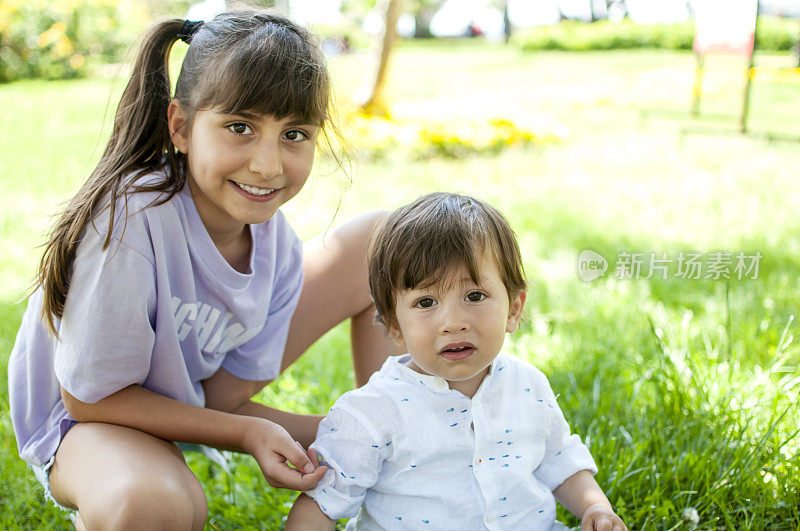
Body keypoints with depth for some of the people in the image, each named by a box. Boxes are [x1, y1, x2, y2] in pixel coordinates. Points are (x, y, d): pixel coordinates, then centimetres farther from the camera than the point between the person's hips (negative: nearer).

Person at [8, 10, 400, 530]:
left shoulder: (275, 243, -16)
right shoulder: (130, 219, -35)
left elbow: (222, 399, -9)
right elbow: (91, 397, -25)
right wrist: (246, 433, -29)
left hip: (199, 394, 6)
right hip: (86, 414, -6)